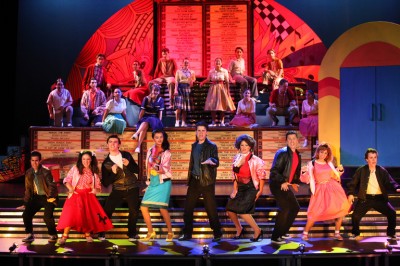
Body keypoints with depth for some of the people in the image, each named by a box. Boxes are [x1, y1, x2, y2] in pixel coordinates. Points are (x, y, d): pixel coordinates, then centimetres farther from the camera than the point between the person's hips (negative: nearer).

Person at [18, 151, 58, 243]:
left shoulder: (45, 171, -15)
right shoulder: (29, 173, 3)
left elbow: (52, 185, -18)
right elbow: (28, 188, 11)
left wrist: (50, 197, -29)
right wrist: (26, 203, 11)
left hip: (47, 197, -6)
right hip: (36, 197, 6)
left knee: (47, 216, -20)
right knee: (26, 215, -3)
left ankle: (53, 235, 3)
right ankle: (30, 235, 16)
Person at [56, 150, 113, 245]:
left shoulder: (94, 172, 10)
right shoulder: (75, 168, 4)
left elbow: (98, 186, 11)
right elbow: (66, 180, 4)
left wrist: (96, 190, -12)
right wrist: (70, 188, -14)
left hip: (88, 196, 3)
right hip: (76, 195, -2)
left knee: (88, 214, -4)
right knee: (71, 213, -18)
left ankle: (88, 235, 16)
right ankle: (64, 236, -17)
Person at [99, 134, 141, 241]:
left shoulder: (126, 155, 2)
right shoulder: (106, 163, -2)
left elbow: (137, 170, 4)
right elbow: (105, 183, -5)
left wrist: (129, 164, -15)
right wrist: (113, 173, -22)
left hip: (132, 189, 1)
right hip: (117, 190, 0)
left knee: (134, 211, -6)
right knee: (107, 210, -11)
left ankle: (132, 233, 17)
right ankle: (102, 233, 8)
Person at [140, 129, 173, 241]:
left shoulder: (166, 153, -5)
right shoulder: (150, 151, 9)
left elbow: (165, 169, -16)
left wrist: (160, 169, -37)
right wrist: (148, 181, 15)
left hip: (163, 183, -5)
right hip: (152, 183, 5)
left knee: (162, 208, -15)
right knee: (143, 207, -2)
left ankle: (170, 232, 4)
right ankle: (150, 232, 14)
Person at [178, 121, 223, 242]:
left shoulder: (211, 146, -5)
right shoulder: (194, 145, 13)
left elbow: (216, 162, -15)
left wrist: (211, 161, -38)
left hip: (207, 181, -6)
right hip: (194, 181, 6)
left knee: (210, 208, -2)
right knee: (188, 207, 6)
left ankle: (217, 233, 11)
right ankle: (187, 233, 16)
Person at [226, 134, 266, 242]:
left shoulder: (255, 160, -11)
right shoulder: (237, 158, 5)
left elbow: (262, 175, -9)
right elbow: (235, 175, 11)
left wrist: (260, 191, -9)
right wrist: (235, 190, 7)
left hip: (251, 188, -6)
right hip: (240, 188, 6)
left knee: (241, 210, -19)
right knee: (230, 209, 0)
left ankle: (257, 231, -1)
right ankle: (239, 229, 25)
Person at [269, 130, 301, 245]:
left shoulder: (297, 155, 11)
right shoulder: (282, 153, -15)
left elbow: (296, 171, 21)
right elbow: (274, 170, -21)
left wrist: (295, 183, 9)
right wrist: (282, 182, -25)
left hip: (287, 185, 9)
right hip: (277, 184, -9)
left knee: (295, 208, 15)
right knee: (285, 208, -16)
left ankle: (282, 232, 27)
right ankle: (275, 237, -8)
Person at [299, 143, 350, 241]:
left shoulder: (329, 164, 11)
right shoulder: (312, 164, 0)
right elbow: (306, 179, -5)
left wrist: (340, 170, 5)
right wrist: (304, 172, -23)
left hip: (332, 188, 4)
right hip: (320, 190, -4)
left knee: (341, 209, -6)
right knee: (315, 213, -11)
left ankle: (337, 233, 8)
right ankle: (305, 233, 6)